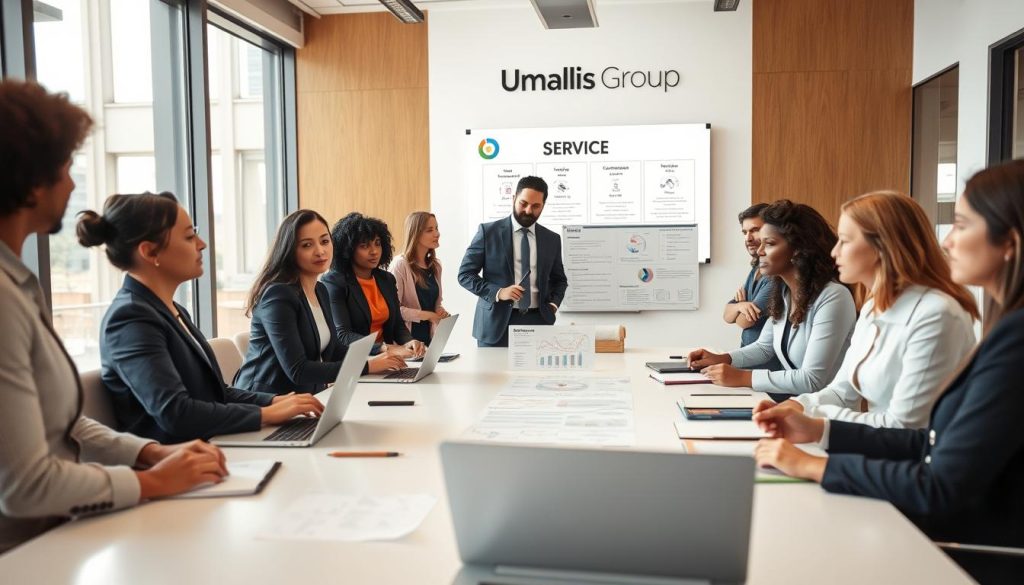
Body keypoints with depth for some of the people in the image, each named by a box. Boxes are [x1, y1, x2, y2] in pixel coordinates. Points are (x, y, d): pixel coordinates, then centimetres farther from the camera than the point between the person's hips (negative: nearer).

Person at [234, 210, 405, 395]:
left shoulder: (321, 290, 8)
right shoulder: (279, 295, -17)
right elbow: (297, 370, -22)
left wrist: (375, 358, -1)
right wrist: (366, 367, -21)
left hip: (308, 398, 8)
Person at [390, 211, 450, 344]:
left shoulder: (435, 265, 10)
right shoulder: (400, 264, -13)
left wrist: (441, 312, 0)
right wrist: (425, 315, -16)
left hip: (430, 336, 6)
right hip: (407, 336, -6)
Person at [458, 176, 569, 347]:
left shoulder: (552, 239, 9)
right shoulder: (488, 232, -1)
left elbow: (559, 279, 21)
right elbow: (465, 274, -2)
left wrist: (553, 304, 1)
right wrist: (498, 292, -15)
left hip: (537, 321, 2)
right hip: (496, 322, -2)